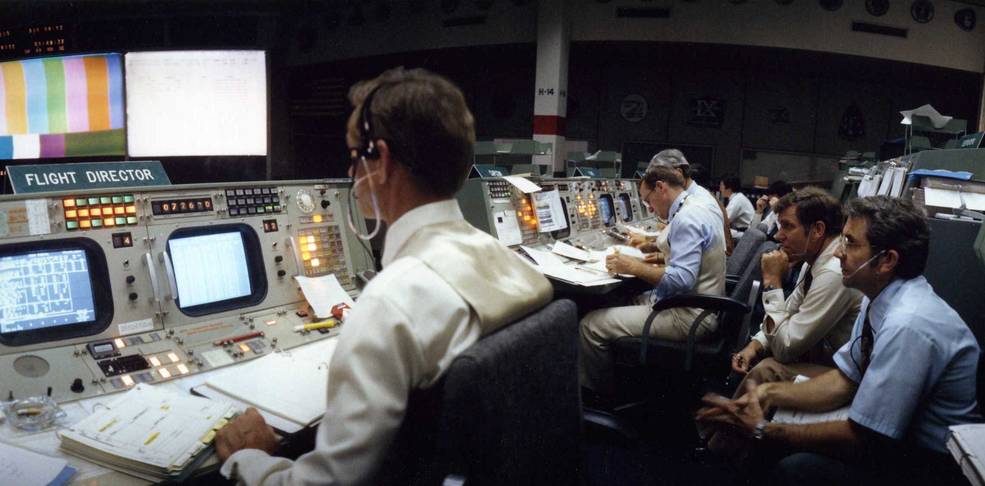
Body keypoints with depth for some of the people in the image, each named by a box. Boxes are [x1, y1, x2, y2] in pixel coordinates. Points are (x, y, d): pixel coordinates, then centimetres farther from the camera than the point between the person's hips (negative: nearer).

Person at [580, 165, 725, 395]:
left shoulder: (686, 219, -19)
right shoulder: (700, 209, 12)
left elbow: (681, 279, -27)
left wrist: (633, 266, -18)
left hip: (688, 316, -11)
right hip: (698, 307, 11)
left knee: (592, 325, -14)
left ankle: (594, 394, 7)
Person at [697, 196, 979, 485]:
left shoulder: (908, 326, -29)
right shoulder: (879, 298, -2)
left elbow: (861, 440, -23)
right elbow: (843, 381, 6)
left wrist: (763, 430, -16)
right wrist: (770, 393, -8)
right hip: (893, 437, 8)